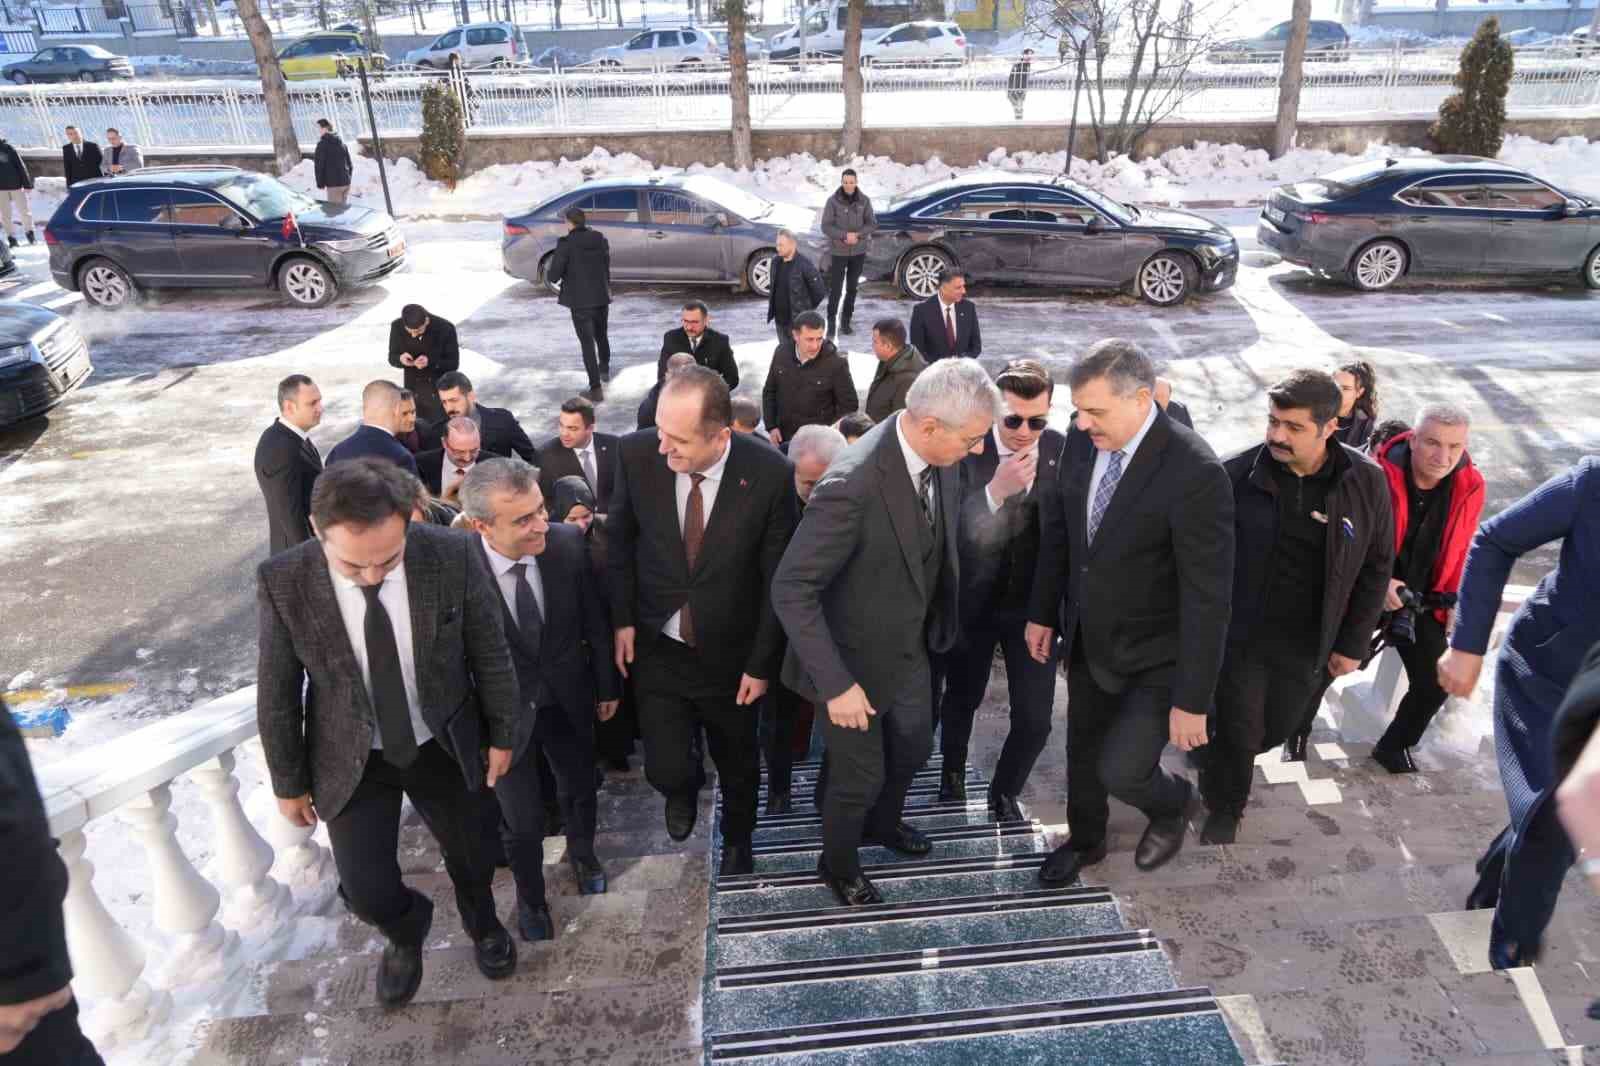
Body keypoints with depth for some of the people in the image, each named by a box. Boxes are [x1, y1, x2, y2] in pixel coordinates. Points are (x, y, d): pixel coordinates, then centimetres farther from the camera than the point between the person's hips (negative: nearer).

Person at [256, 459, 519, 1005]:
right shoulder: (283, 581, -24)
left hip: (443, 745, 1)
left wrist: (502, 733, 1)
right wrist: (289, 781, 1)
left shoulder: (453, 556, -25)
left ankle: (482, 926, 56)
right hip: (350, 757, 0)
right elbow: (277, 690, -9)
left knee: (469, 855, 20)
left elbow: (490, 652, -10)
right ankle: (407, 930, 42)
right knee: (367, 889, 2)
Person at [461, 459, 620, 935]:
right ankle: (530, 896, 44)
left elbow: (594, 620, -5)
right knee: (523, 820, 11)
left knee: (580, 791, 24)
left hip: (569, 698, 3)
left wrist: (607, 686, 6)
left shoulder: (568, 543, -21)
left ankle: (582, 853, 58)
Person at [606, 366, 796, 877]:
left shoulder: (769, 474, -23)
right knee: (664, 770, 1)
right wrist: (622, 618, -1)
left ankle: (737, 840, 54)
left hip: (731, 657, 0)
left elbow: (778, 579, -12)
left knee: (738, 766, 19)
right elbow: (619, 539, 1)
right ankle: (684, 787, 42)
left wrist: (762, 663, -7)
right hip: (657, 649, 1)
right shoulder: (636, 453, -18)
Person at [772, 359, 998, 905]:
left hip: (911, 647, 7)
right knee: (861, 775, 14)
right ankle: (838, 863, 45)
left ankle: (883, 822, 59)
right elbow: (791, 590, -31)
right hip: (857, 658, -7)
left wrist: (940, 620, 6)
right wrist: (836, 684, -31)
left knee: (913, 746, 27)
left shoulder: (941, 459, -12)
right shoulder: (853, 485, -36)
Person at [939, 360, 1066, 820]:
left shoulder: (1063, 450, -12)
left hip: (1033, 603, 1)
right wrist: (995, 490, -35)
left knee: (1035, 719, 2)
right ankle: (953, 768, 52)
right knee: (963, 697, 21)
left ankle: (1004, 791, 33)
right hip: (973, 601, -1)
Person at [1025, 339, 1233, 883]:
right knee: (1083, 751, 21)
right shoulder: (1082, 440, -10)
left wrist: (1192, 699, -20)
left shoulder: (1195, 472, -28)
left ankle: (1173, 802, 33)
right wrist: (1043, 612, 7)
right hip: (1087, 640, 6)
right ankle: (1086, 840, 49)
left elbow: (1207, 595, -24)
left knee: (1120, 770, -3)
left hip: (1155, 656, -6)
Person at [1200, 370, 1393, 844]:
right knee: (1237, 732, 9)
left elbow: (1375, 568, 0)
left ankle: (1214, 754, 52)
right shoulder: (1237, 474, -17)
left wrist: (1353, 643, 1)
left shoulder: (1366, 482, -10)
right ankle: (1224, 809, 36)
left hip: (1308, 644, 3)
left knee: (1277, 729, 20)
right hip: (1238, 634, -3)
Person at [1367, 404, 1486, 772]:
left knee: (1435, 684, 9)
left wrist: (1455, 601, 4)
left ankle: (1392, 746, 33)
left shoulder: (1470, 485, -9)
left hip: (1422, 602, 4)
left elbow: (1460, 549, 6)